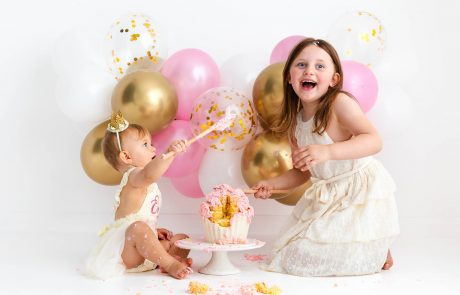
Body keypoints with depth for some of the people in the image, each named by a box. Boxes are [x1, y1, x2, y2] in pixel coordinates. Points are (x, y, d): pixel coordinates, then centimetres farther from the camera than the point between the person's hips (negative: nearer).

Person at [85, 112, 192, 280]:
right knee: (138, 228, -40)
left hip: (142, 249, 10)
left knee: (182, 239, 9)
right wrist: (170, 153, -52)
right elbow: (149, 174, -41)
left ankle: (169, 261, -23)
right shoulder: (134, 176, -13)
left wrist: (154, 231, 15)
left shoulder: (145, 184, 20)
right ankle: (170, 264, -30)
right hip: (124, 249, -10)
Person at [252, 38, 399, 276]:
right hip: (328, 194, 7)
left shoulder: (340, 103, -19)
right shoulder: (294, 123, 2)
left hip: (362, 188, -7)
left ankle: (382, 252, 19)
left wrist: (327, 151, -42)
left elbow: (373, 141, -31)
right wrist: (271, 184, -2)